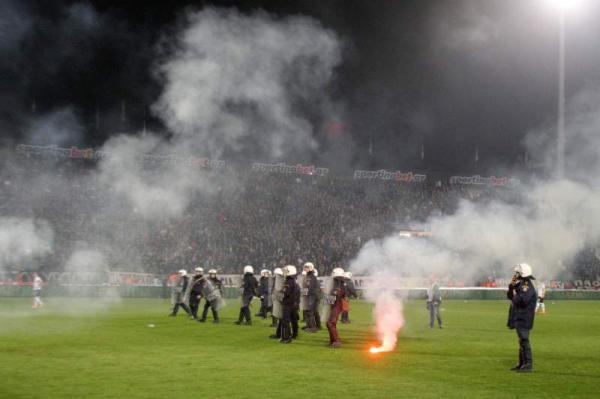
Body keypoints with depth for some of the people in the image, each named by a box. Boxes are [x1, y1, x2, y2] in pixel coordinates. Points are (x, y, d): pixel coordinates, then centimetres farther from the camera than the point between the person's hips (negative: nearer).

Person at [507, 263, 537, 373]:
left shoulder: (527, 286, -17)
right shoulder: (520, 285, 15)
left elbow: (523, 300, -30)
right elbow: (509, 296, 19)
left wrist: (515, 296, -11)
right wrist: (511, 286, 4)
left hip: (524, 318, -11)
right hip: (519, 318, 11)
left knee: (524, 340, -11)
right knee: (522, 341, 16)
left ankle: (528, 365, -11)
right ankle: (522, 363, 25)